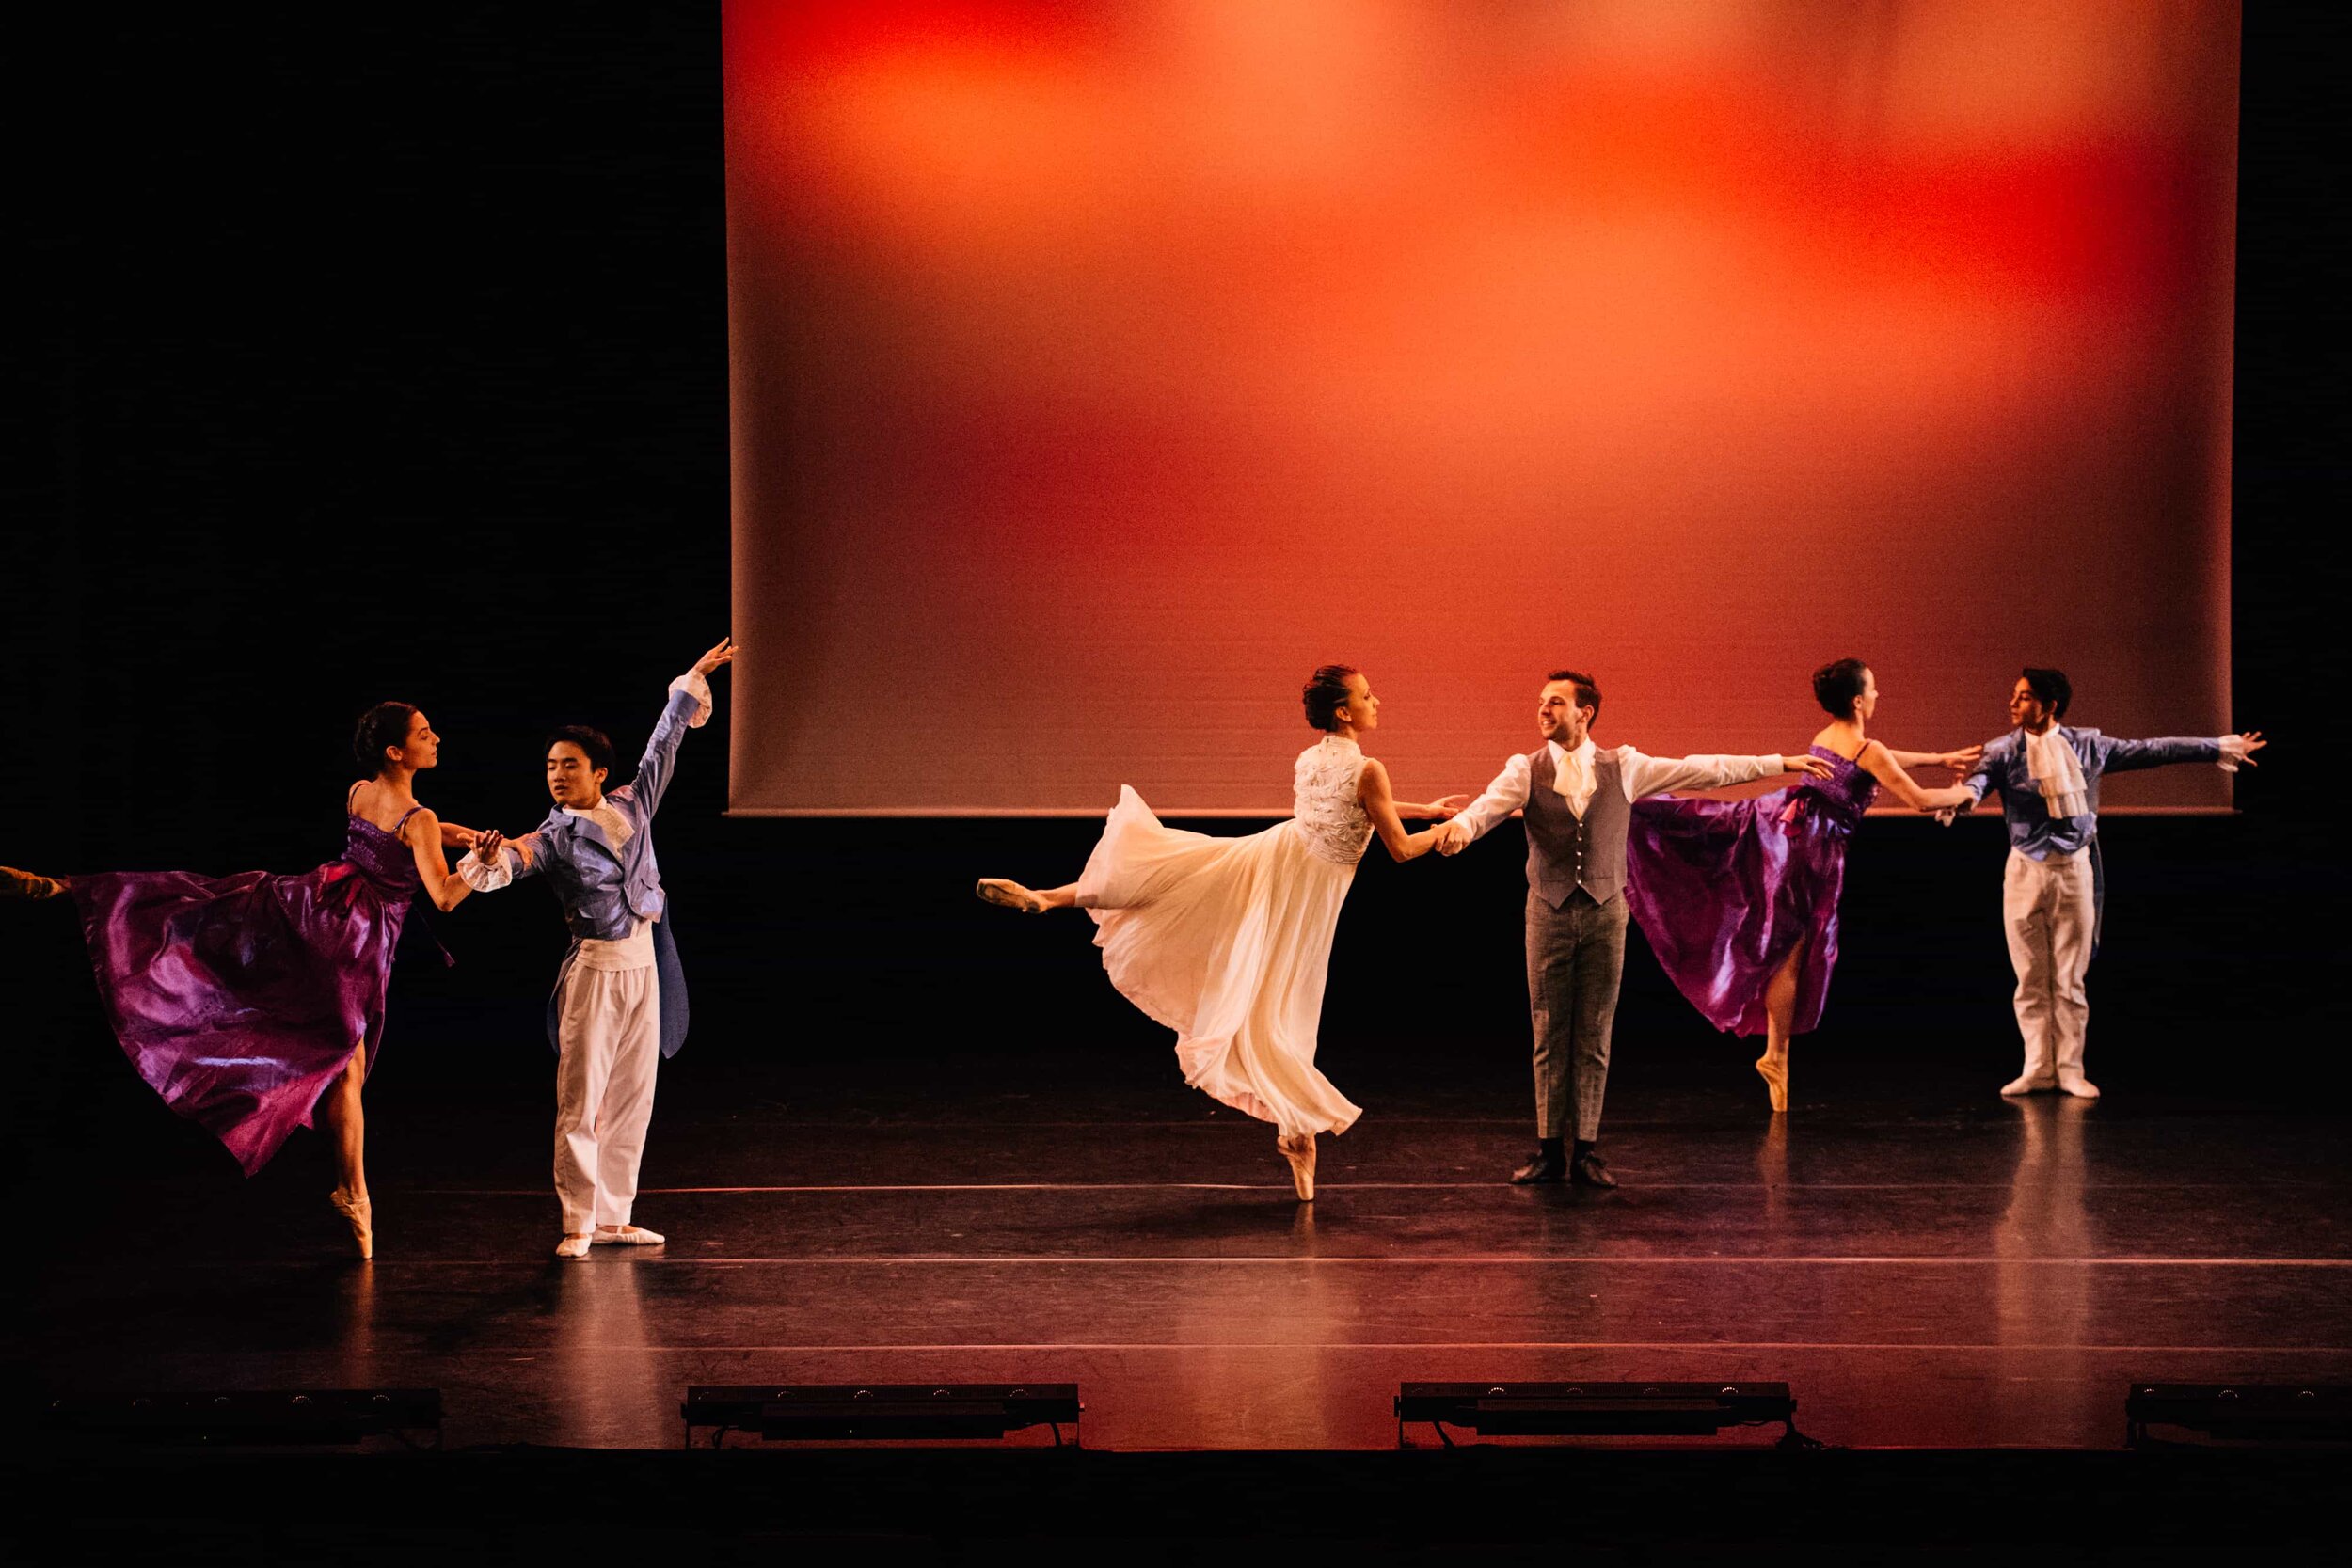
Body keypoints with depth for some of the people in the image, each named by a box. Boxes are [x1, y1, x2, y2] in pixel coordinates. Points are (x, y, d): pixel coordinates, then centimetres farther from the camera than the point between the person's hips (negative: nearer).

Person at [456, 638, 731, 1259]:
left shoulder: (631, 806, 6)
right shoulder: (555, 835, -7)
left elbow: (662, 746, 16)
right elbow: (521, 854, -26)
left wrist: (693, 681, 23)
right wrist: (491, 860, -50)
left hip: (644, 966, 5)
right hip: (595, 969, -5)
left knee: (632, 1098, 8)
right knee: (581, 1101, -7)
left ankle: (614, 1217, 14)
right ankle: (577, 1224, -3)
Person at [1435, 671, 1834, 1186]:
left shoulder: (1622, 767, 5)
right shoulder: (1525, 770, 2)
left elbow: (1702, 770, 7)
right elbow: (1490, 804, -16)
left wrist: (1780, 764, 7)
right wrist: (1461, 826, -41)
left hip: (1604, 912, 0)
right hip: (1548, 912, 0)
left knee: (1594, 1038, 3)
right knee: (1549, 1037, 3)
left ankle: (1585, 1152, 7)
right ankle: (1550, 1151, 8)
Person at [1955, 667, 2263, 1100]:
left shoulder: (2087, 746, 1)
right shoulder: (2005, 751, -4)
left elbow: (2151, 751, 6)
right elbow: (1980, 776, -23)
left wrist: (2219, 748, 7)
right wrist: (1965, 794, -49)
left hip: (2074, 870, 0)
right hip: (2025, 870, 0)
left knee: (2070, 979, 3)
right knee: (2030, 979, 4)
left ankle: (2070, 1069, 10)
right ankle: (2038, 1068, 12)